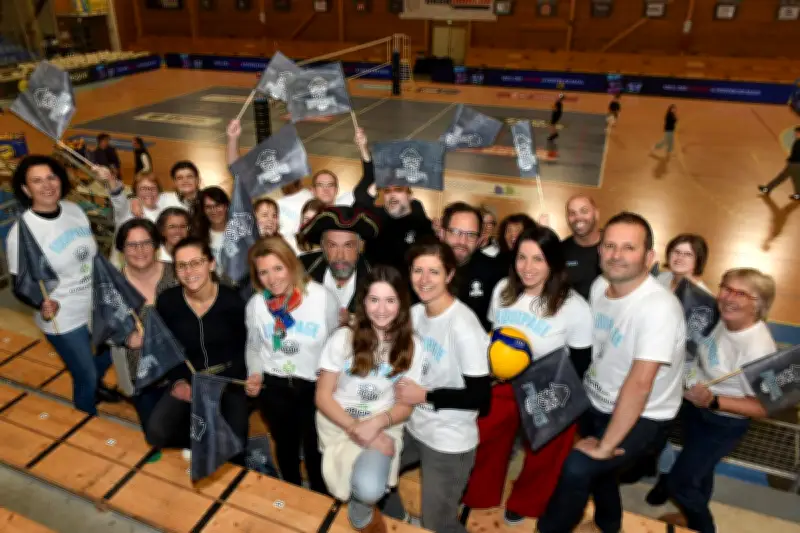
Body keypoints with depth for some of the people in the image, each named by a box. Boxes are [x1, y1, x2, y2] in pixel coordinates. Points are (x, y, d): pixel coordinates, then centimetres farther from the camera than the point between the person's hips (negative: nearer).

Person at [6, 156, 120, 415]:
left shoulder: (74, 209, -6)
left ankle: (95, 385, 60)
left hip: (97, 306, 6)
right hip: (64, 320, -6)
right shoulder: (21, 232, -22)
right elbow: (20, 287, -18)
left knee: (111, 352, 27)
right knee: (85, 377, 11)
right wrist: (42, 305, -37)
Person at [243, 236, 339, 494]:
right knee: (285, 445, 25)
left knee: (315, 449, 12)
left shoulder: (324, 297, -18)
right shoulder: (255, 304, -8)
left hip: (315, 386, -3)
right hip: (273, 386, 3)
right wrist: (255, 374, -7)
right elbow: (254, 346, 8)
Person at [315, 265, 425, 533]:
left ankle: (361, 510, 12)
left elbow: (406, 404, 0)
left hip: (383, 426, 0)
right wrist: (354, 428, -20)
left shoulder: (412, 345, -5)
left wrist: (377, 423, -20)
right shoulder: (343, 337, -10)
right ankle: (365, 503, 19)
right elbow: (322, 396, -6)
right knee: (365, 487, -17)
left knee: (369, 489, -24)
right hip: (338, 423, 0)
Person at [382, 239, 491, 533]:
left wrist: (425, 396, -20)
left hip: (449, 442, -7)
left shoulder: (463, 327, -25)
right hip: (413, 428, 7)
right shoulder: (415, 313, -3)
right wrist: (403, 389, -6)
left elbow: (480, 397, -23)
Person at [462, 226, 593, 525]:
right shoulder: (502, 289, -9)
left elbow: (580, 364, -15)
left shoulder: (575, 308, -24)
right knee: (485, 440, 16)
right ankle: (479, 497, 47)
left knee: (542, 457, 18)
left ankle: (524, 505, 51)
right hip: (503, 383, 3)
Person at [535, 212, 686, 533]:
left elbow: (639, 384, -32)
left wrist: (606, 446, -27)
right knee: (598, 469, 28)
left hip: (642, 418, -7)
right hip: (596, 404, 7)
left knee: (577, 468, -24)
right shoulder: (599, 286, -7)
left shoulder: (659, 307, -30)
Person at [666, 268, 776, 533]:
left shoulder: (758, 349, -34)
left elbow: (764, 407, -26)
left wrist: (712, 401, -36)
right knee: (699, 470, 29)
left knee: (679, 482, 3)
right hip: (695, 407, 7)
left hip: (723, 424, -7)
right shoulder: (724, 319, -12)